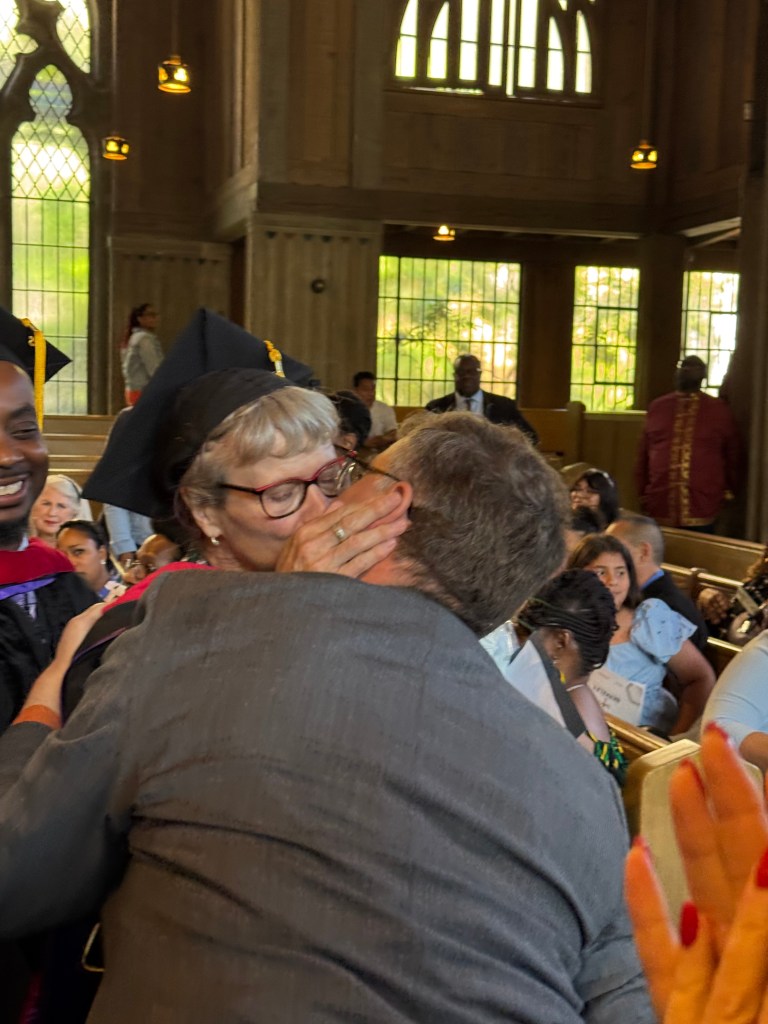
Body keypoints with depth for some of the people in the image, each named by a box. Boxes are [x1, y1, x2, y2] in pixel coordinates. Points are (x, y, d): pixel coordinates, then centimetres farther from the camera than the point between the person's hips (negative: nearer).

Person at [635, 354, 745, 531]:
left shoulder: (719, 410, 4)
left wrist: (730, 491, 10)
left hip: (701, 510, -2)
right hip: (658, 509, 2)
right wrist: (643, 494, 13)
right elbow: (643, 455, 13)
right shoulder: (657, 407, 9)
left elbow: (734, 455, 10)